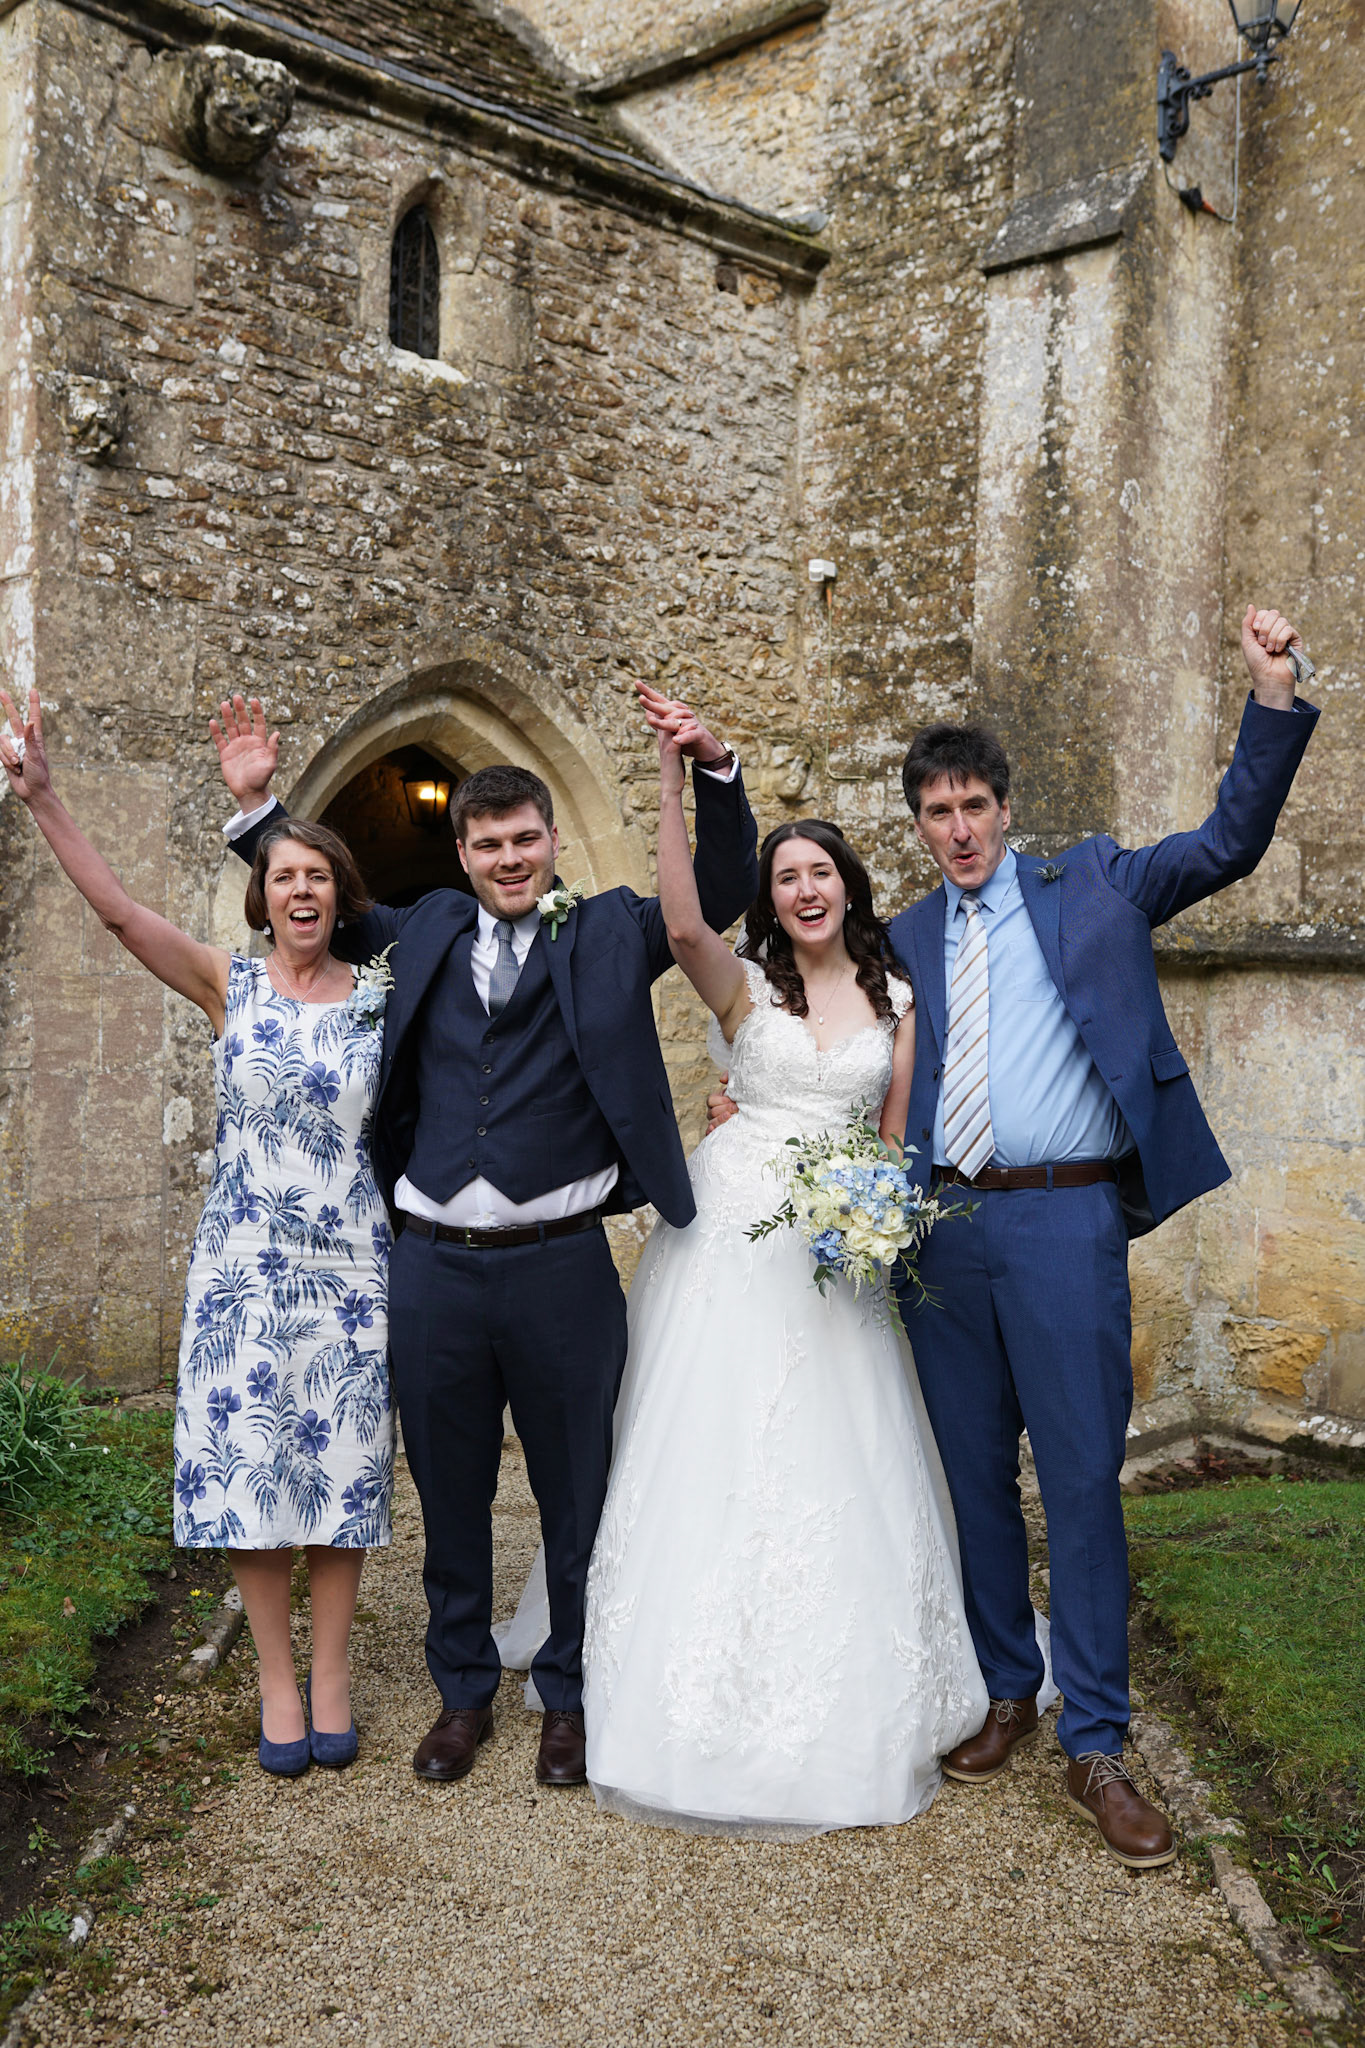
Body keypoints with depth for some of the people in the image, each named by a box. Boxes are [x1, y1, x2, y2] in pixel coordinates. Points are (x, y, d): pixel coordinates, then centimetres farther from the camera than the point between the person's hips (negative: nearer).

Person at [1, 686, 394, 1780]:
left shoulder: (379, 1003, 3)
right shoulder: (228, 984, 0)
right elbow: (120, 910, -12)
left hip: (350, 1268, 0)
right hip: (244, 1267, 0)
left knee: (340, 1471, 6)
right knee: (249, 1470, 4)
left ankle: (331, 1671, 23)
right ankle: (276, 1677, 21)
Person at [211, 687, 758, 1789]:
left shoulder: (608, 932, 4)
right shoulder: (425, 932, 10)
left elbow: (724, 891, -2)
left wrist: (716, 769, -16)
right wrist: (257, 804, 16)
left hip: (562, 1267, -2)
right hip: (433, 1269, 2)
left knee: (576, 1497, 10)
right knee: (450, 1494, 15)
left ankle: (571, 1696, 29)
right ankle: (464, 1690, 33)